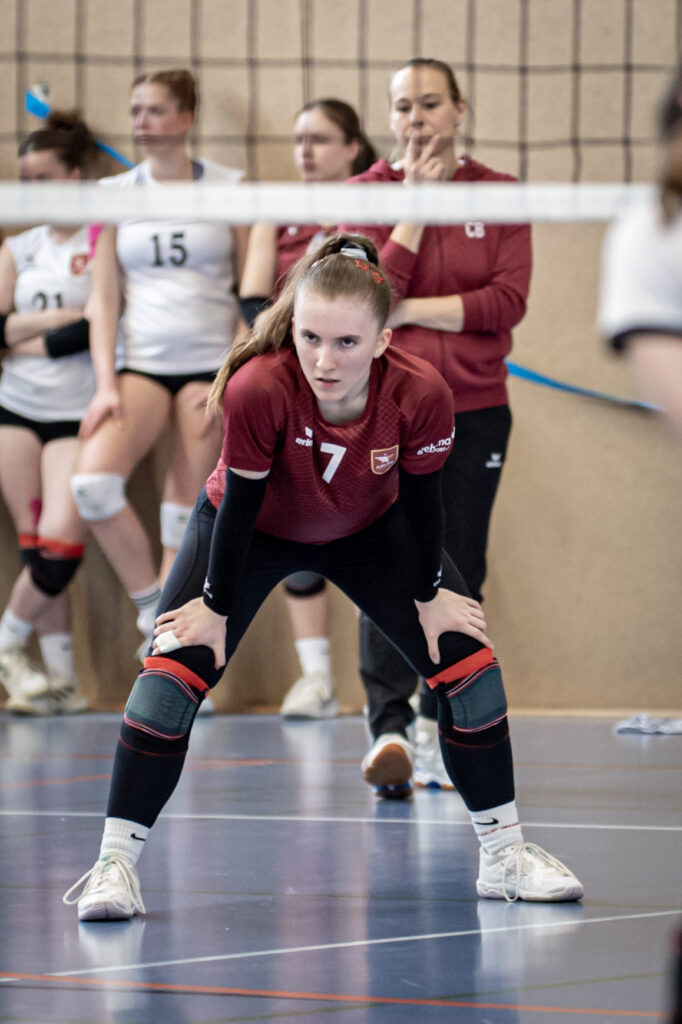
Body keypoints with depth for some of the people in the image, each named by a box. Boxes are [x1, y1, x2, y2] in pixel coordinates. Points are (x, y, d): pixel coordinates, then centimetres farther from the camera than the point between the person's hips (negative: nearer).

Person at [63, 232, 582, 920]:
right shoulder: (258, 388, -41)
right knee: (174, 670, -17)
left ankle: (503, 852, 13)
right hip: (252, 532, -2)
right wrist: (216, 606, -17)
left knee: (469, 663, -3)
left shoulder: (421, 394, -34)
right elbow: (240, 504, -27)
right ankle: (115, 861, -9)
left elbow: (419, 500, -16)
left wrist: (430, 595, -5)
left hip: (370, 530, 2)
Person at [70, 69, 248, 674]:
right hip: (140, 363, 2)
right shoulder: (114, 193, 7)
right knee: (93, 483, -20)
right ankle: (152, 607, -3)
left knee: (186, 510, -2)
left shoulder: (231, 189, 1)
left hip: (211, 366, -2)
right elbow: (104, 298, 6)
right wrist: (106, 385, -5)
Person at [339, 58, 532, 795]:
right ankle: (388, 728, -25)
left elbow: (508, 302, -7)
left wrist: (411, 309, -11)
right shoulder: (369, 193, 3)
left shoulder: (500, 196, 5)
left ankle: (436, 731, 14)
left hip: (475, 410, 2)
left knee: (459, 573, 4)